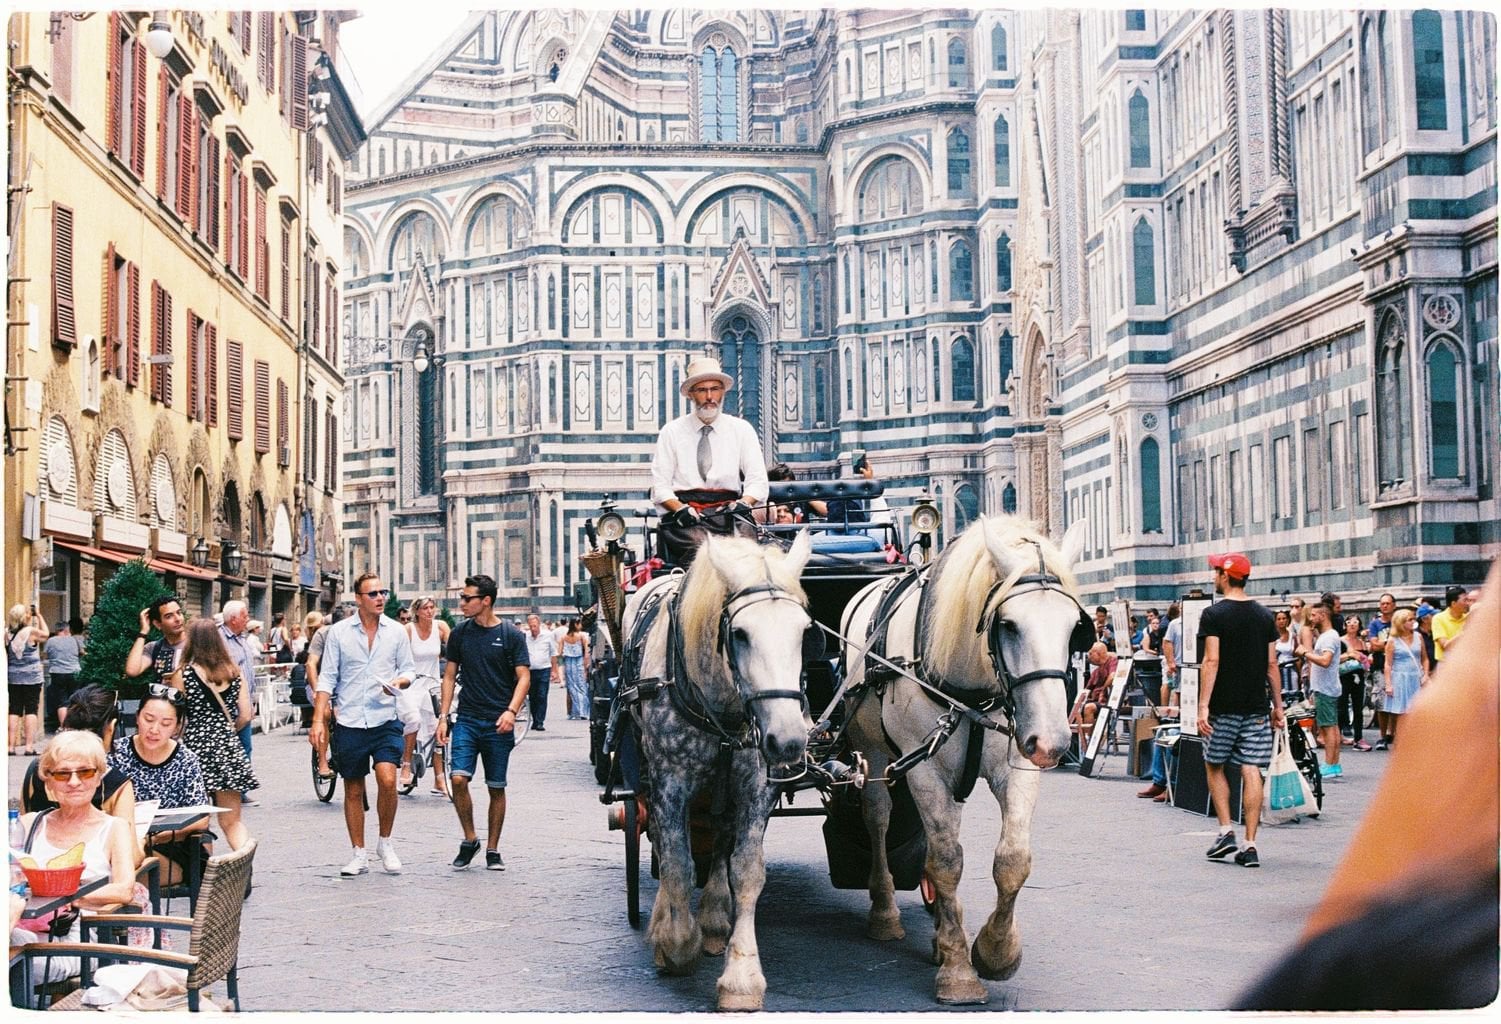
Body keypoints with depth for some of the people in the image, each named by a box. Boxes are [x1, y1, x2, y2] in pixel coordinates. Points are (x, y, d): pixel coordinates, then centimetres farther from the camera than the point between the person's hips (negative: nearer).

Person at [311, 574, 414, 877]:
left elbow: (408, 669, 11)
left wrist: (399, 682, -12)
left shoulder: (396, 631, 4)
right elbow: (326, 678, 2)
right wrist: (318, 720, -5)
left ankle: (385, 843, 4)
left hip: (385, 720, 0)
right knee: (353, 791, 7)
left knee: (387, 780, -17)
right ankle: (359, 855, 19)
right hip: (349, 722, 0)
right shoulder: (338, 632, 1)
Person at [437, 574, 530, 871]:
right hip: (467, 719, 2)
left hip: (498, 724, -2)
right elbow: (449, 676, 11)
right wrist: (443, 716, 4)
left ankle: (492, 849, 16)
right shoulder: (460, 634, 6)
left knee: (496, 788, 4)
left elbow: (523, 677, -4)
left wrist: (511, 711, -19)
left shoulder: (511, 635, -2)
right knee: (458, 778, -14)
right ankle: (469, 840, 5)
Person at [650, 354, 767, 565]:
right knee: (699, 545, -34)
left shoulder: (742, 430, 16)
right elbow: (660, 486, 8)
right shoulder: (671, 432, 13)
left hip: (729, 510, 1)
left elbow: (757, 481, 10)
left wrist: (743, 503, -11)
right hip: (686, 512, -1)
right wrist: (681, 509, -12)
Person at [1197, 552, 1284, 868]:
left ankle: (1226, 831, 5)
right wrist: (1278, 706, 14)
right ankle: (1250, 845, 0)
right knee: (1252, 772, 2)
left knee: (1215, 766, 14)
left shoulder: (1214, 614, -6)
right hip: (1256, 707, 4)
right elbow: (1272, 664, 9)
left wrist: (1203, 706, -14)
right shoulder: (1264, 615, 8)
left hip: (1224, 707, -4)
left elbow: (1211, 661, -13)